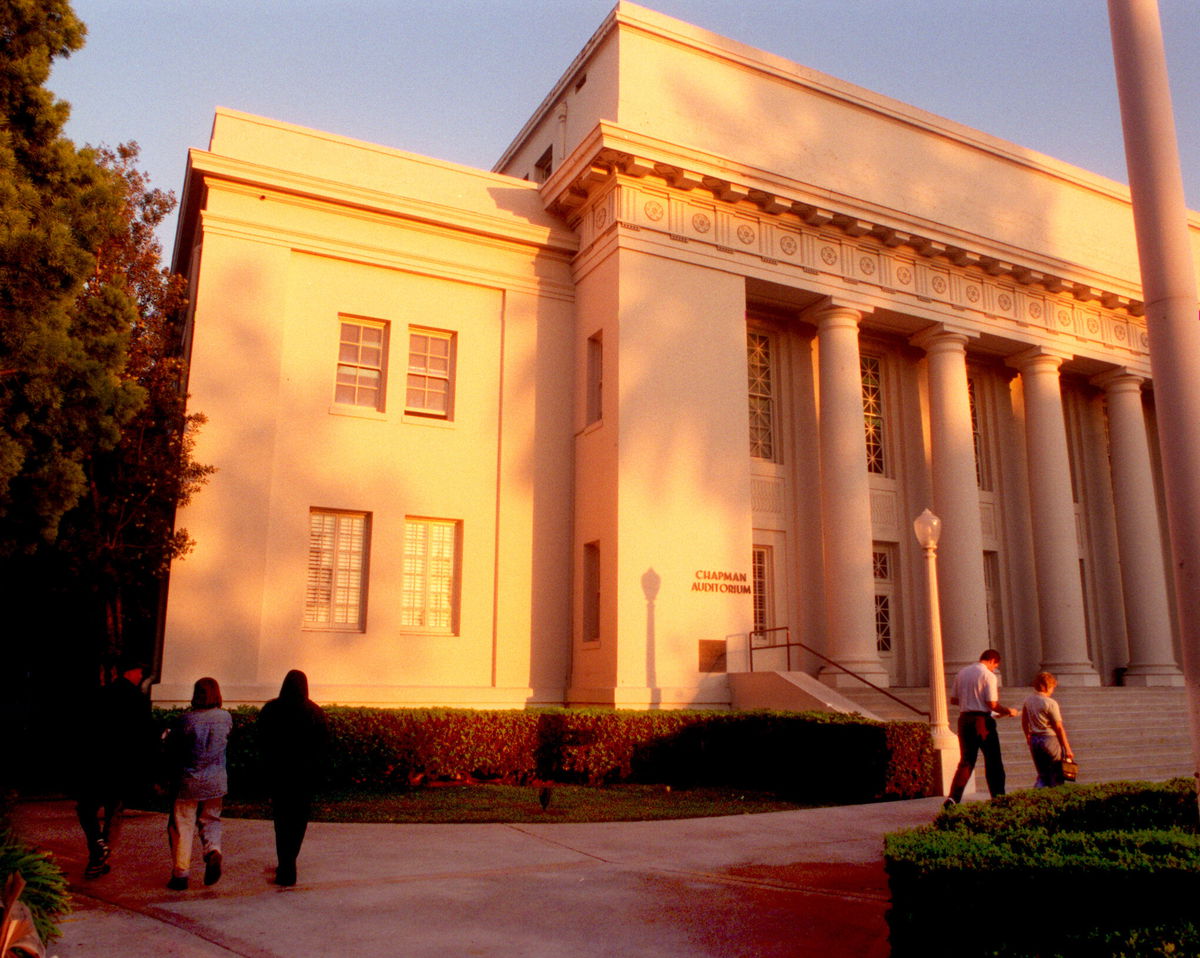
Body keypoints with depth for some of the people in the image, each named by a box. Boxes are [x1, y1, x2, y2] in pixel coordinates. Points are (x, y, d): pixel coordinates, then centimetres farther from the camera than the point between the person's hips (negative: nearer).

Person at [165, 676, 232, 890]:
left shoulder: (186, 719, -14)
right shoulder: (226, 718, -5)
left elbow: (170, 746, -2)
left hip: (189, 781, -3)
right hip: (216, 781, 3)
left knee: (182, 826, 8)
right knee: (210, 820, 20)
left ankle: (180, 874, 11)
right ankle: (213, 851, -6)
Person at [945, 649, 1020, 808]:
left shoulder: (961, 673, 11)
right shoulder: (989, 676, -9)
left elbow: (954, 699, 13)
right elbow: (992, 704, -14)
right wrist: (1008, 711, 2)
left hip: (964, 718, 6)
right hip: (982, 720, -6)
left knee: (966, 760, 8)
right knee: (993, 760, 10)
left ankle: (953, 797, -5)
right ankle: (998, 797, 16)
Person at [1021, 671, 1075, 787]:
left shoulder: (1028, 701, 5)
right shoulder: (1051, 703, -14)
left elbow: (1024, 722, 14)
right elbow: (1058, 728, -13)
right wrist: (1067, 749, -8)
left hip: (1034, 740, 6)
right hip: (1050, 740, -6)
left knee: (1042, 775, 14)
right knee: (1056, 776, 7)